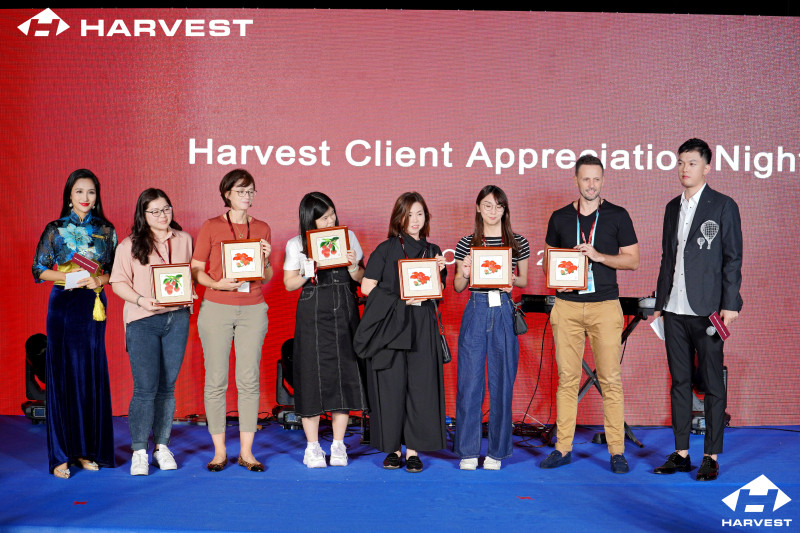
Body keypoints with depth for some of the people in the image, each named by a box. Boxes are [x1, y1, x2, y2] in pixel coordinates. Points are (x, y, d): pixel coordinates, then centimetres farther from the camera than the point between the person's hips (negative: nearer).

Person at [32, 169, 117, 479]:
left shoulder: (106, 231, 9)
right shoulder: (55, 230, 4)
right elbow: (40, 270, 3)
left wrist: (99, 279, -10)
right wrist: (69, 276, -12)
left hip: (93, 306, 2)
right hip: (63, 306, -2)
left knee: (92, 375, 2)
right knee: (62, 375, -2)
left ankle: (88, 449, 13)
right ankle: (62, 455, 3)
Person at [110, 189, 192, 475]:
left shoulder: (184, 240, 12)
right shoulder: (129, 245, 2)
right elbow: (119, 282, 0)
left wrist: (189, 291, 0)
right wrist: (141, 300, -15)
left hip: (177, 319, 3)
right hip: (142, 322, -3)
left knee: (167, 386, 6)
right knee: (145, 387, -7)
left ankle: (162, 446, 17)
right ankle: (139, 451, 4)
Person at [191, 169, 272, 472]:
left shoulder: (262, 229, 11)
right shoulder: (211, 227, 3)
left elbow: (267, 279, 13)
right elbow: (195, 271, 2)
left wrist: (266, 259, -6)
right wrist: (217, 284, -15)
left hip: (253, 309, 2)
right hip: (216, 309, -2)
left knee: (249, 379, 0)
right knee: (216, 379, -1)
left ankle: (246, 451, 8)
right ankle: (219, 451, 10)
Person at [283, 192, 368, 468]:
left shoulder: (348, 237, 9)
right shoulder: (296, 245, 4)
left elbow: (361, 279, 10)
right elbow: (289, 283, 6)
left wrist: (353, 266, -10)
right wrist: (308, 273, -11)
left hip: (344, 311, 2)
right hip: (312, 313, -2)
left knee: (344, 373, 1)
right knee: (313, 374, -2)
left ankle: (338, 445, 11)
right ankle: (312, 447, 8)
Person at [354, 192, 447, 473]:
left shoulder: (432, 251, 14)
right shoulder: (386, 249, 4)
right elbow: (367, 286, -3)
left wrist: (439, 272, -6)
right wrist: (402, 298, -10)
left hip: (422, 326, 2)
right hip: (390, 325, -2)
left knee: (420, 385, -2)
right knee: (391, 384, -2)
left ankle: (413, 449, 5)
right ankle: (393, 447, 8)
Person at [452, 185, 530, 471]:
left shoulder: (518, 243, 7)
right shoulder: (466, 244, 7)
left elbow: (524, 280, 15)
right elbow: (458, 287, 11)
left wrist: (513, 281, -7)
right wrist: (464, 273, -11)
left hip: (504, 313, 0)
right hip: (475, 311, 0)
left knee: (502, 382, 3)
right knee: (469, 382, -1)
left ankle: (496, 452, 14)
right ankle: (468, 451, 10)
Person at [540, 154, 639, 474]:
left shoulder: (617, 216, 5)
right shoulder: (560, 217, 11)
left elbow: (632, 260, 3)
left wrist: (599, 256, -11)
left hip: (605, 305, -2)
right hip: (567, 306, 2)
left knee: (610, 379, -3)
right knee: (567, 378, 3)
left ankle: (617, 451, 4)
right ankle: (563, 448, 11)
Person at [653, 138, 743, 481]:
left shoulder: (723, 206, -1)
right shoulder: (672, 208, 15)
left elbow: (732, 258, -4)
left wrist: (730, 304, -11)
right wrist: (660, 304, 14)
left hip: (706, 309, -5)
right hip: (675, 310, 5)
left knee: (712, 383, 1)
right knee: (679, 381, 9)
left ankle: (711, 457, 8)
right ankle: (681, 454, 16)